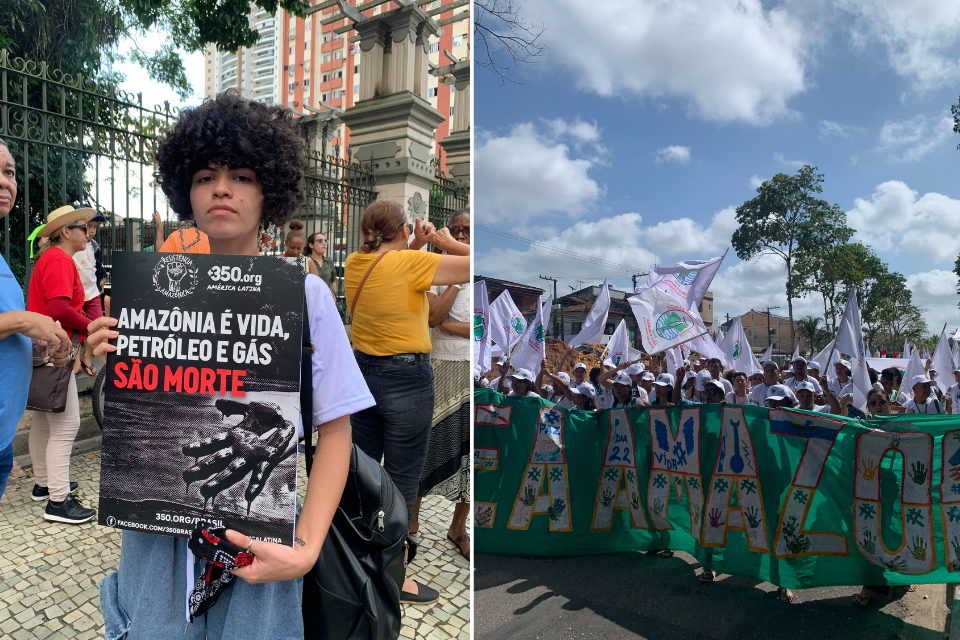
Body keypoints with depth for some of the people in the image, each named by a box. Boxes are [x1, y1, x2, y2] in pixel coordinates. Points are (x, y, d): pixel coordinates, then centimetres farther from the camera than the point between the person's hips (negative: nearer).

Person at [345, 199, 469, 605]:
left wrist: (415, 248, 8)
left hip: (363, 372, 8)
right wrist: (446, 243, -5)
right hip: (406, 380, -7)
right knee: (402, 480, 6)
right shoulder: (411, 263, -20)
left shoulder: (355, 263, 2)